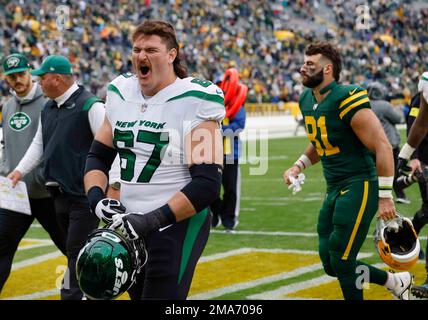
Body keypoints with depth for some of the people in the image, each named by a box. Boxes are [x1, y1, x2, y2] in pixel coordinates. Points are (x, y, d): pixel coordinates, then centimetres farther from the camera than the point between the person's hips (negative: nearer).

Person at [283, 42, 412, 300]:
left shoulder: (347, 100, -19)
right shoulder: (307, 101, 8)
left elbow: (382, 146, -19)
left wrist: (385, 197, -18)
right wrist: (298, 167, 10)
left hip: (359, 187, -9)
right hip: (334, 189, 9)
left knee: (341, 263, -8)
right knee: (331, 264, 10)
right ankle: (397, 282, 27)